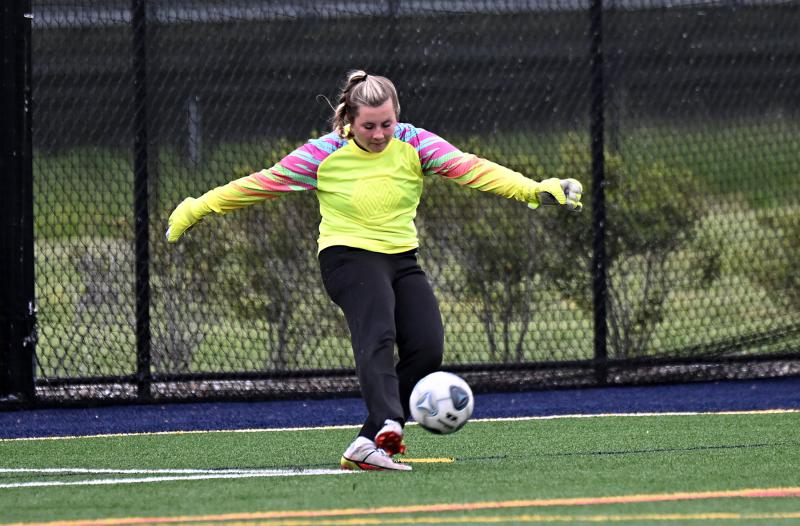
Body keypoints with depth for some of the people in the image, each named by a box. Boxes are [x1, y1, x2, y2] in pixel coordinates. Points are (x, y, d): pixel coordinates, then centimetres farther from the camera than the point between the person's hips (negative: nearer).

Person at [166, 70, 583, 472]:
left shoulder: (413, 144, -2)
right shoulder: (325, 154, -7)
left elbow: (470, 168, -12)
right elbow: (262, 183, 0)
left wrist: (535, 191, -24)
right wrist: (195, 210, 3)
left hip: (402, 258, 5)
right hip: (348, 256, -4)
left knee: (427, 347, -13)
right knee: (377, 336, -29)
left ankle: (366, 448, -10)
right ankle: (387, 426, -51)